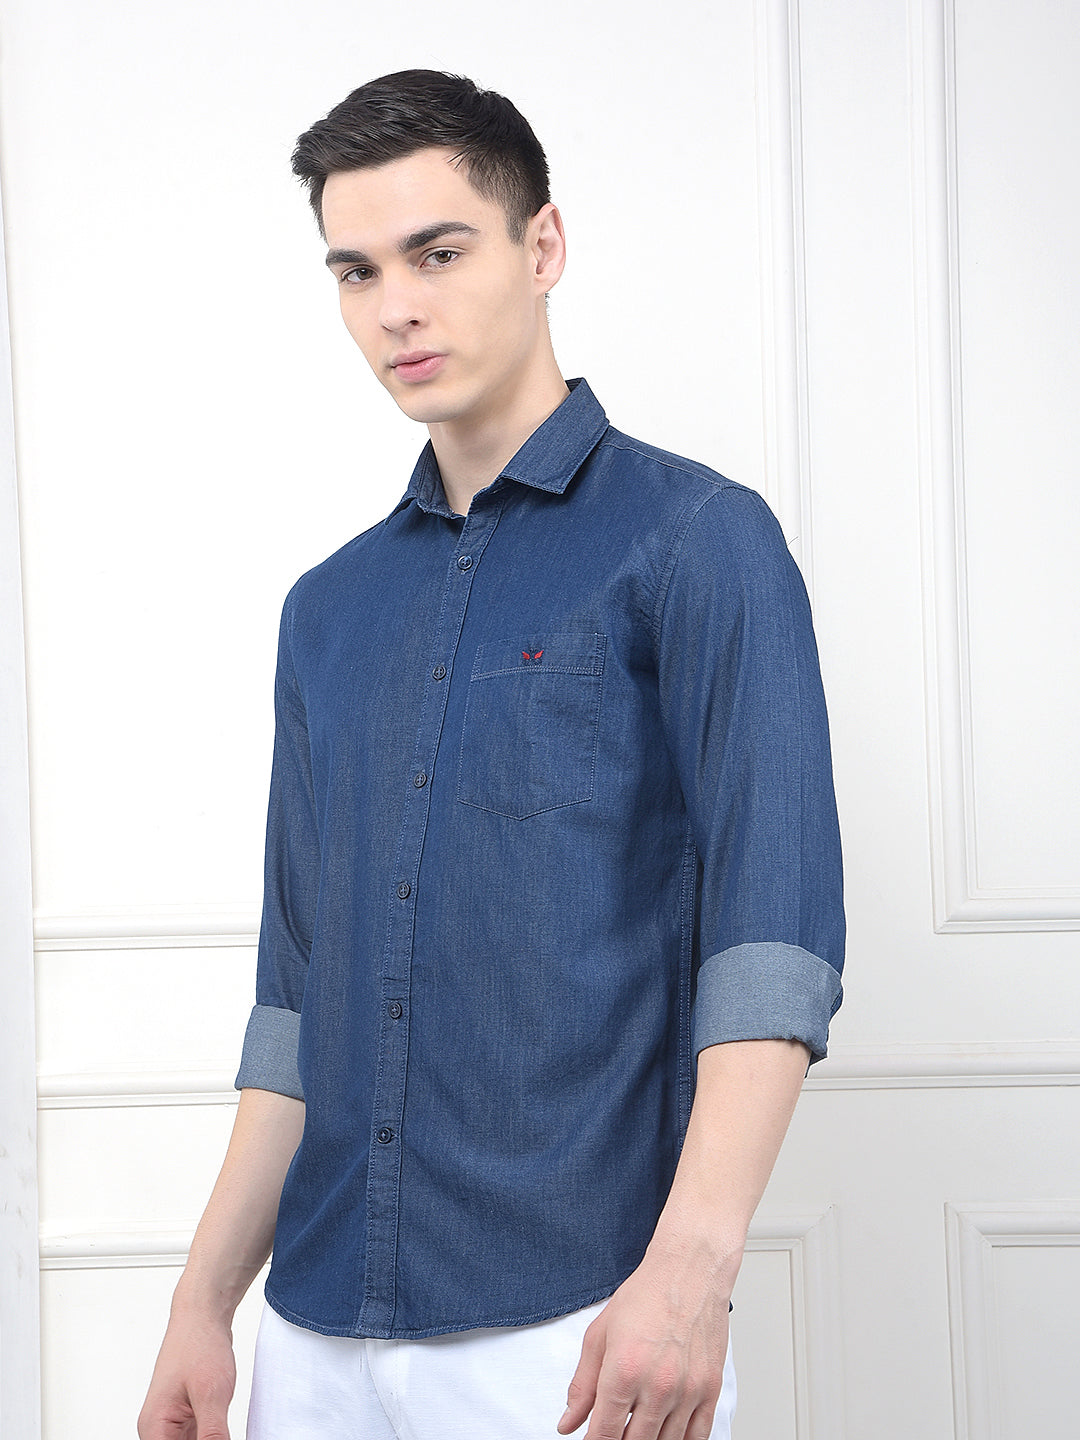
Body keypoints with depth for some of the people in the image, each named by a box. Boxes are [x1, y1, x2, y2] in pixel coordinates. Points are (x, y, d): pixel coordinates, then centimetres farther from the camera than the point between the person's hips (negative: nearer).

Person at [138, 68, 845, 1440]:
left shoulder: (693, 539, -4)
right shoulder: (328, 610, 14)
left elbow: (774, 930, -13)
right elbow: (298, 992, 15)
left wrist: (690, 1261, -24)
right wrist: (205, 1299, 8)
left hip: (576, 1322, -5)